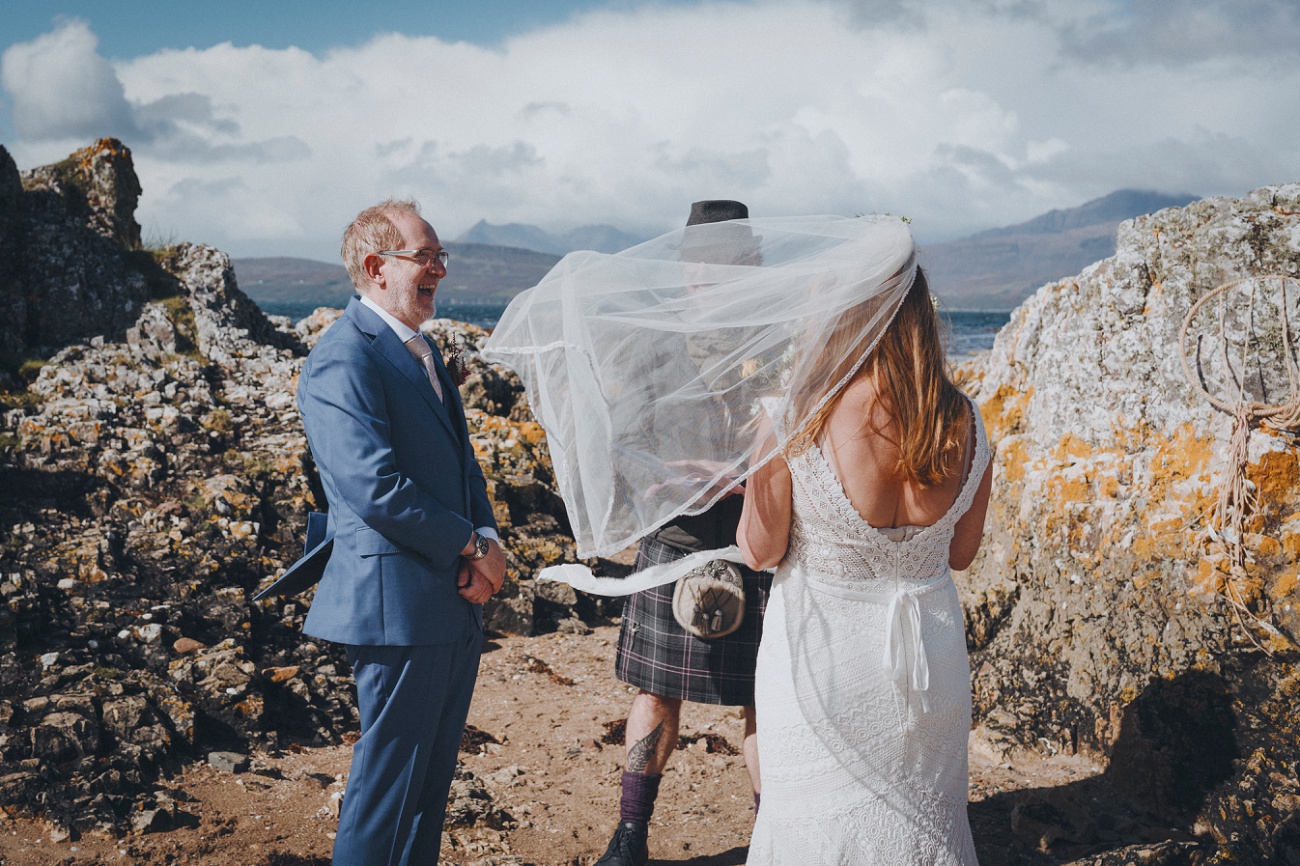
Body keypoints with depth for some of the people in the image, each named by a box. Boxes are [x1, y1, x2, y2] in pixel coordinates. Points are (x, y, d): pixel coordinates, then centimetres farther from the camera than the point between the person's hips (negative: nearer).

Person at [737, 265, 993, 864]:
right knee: (918, 811, 23)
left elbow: (759, 552, -10)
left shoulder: (797, 429, -23)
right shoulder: (964, 423, -11)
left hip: (821, 655, -3)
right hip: (929, 651, 3)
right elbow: (961, 552, 1)